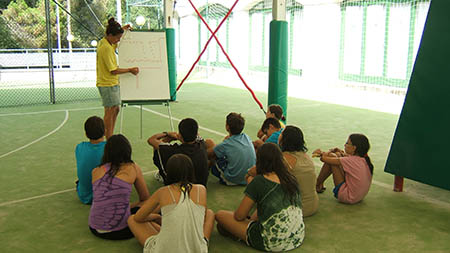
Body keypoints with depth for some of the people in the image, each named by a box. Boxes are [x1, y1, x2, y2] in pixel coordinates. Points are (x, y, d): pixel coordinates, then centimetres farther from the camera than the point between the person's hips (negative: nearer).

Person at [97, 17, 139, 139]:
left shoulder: (103, 42, 9)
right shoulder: (106, 48, -21)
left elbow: (115, 45, 33)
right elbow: (113, 71, -21)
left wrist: (121, 29, 18)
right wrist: (130, 70, -10)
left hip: (112, 83, 10)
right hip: (108, 84, -10)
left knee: (115, 110, 15)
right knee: (110, 111, -5)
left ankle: (110, 137, 24)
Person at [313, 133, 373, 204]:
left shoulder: (352, 161, -24)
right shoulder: (364, 159, -4)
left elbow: (324, 159, -17)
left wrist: (321, 153, 4)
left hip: (348, 197, -9)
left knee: (331, 157, -9)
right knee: (337, 155, 11)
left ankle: (317, 185, 10)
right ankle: (320, 184, 22)